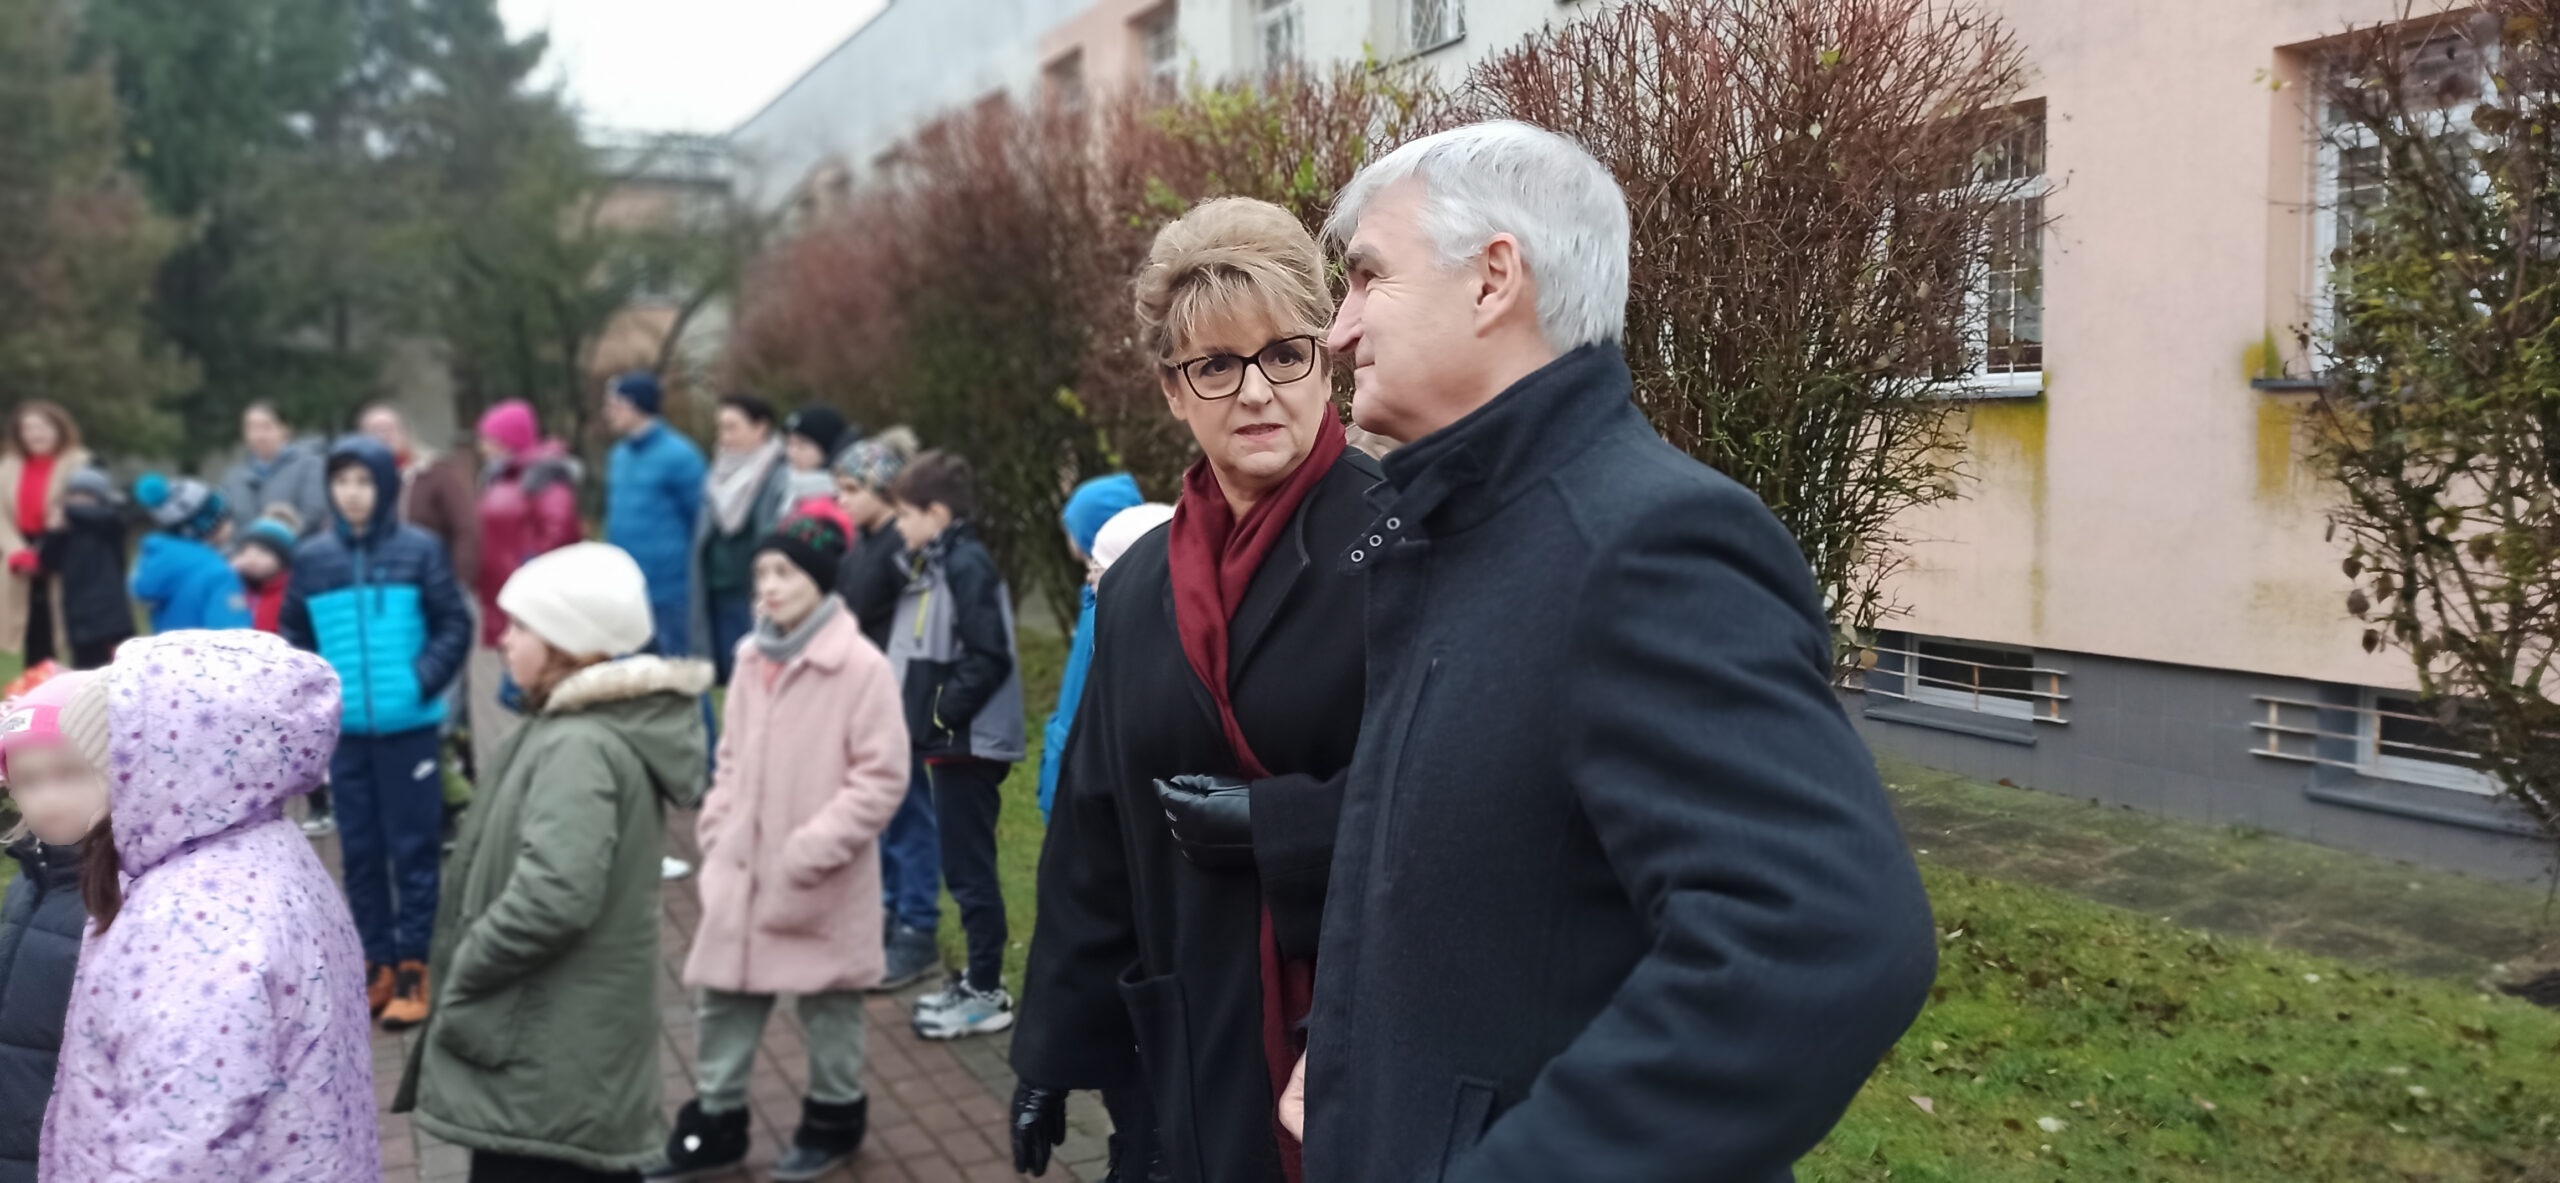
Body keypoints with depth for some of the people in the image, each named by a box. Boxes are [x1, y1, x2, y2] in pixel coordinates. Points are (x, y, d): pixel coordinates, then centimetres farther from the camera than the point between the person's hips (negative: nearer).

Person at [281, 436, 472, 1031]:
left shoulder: (420, 550, -5)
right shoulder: (312, 557, 3)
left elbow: (455, 626, -3)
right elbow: (294, 635, 12)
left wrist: (424, 681, -15)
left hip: (408, 728, -3)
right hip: (345, 730, 3)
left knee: (414, 850, 3)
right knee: (359, 851, 12)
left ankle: (412, 968, 11)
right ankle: (375, 963, 23)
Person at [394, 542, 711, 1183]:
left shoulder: (579, 747, -21)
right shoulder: (608, 724, 10)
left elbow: (553, 896, -32)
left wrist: (461, 974, -16)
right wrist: (469, 970, 12)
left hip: (548, 1056, -10)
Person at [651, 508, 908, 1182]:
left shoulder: (861, 666, -16)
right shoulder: (753, 659, 4)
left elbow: (882, 778, -17)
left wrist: (810, 850, -19)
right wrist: (718, 834, 5)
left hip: (822, 884, -6)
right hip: (743, 871, 6)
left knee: (828, 1005, 11)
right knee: (726, 998, 13)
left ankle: (834, 1120, 30)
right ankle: (716, 1125, 29)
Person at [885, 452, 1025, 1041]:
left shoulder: (968, 565, -16)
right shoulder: (936, 563, 13)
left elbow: (988, 656, -22)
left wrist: (940, 715, -18)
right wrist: (922, 716, 7)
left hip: (970, 743, -10)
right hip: (951, 742, 10)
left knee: (970, 868, -1)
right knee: (962, 867, 16)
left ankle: (987, 993, 9)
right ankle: (978, 980, 26)